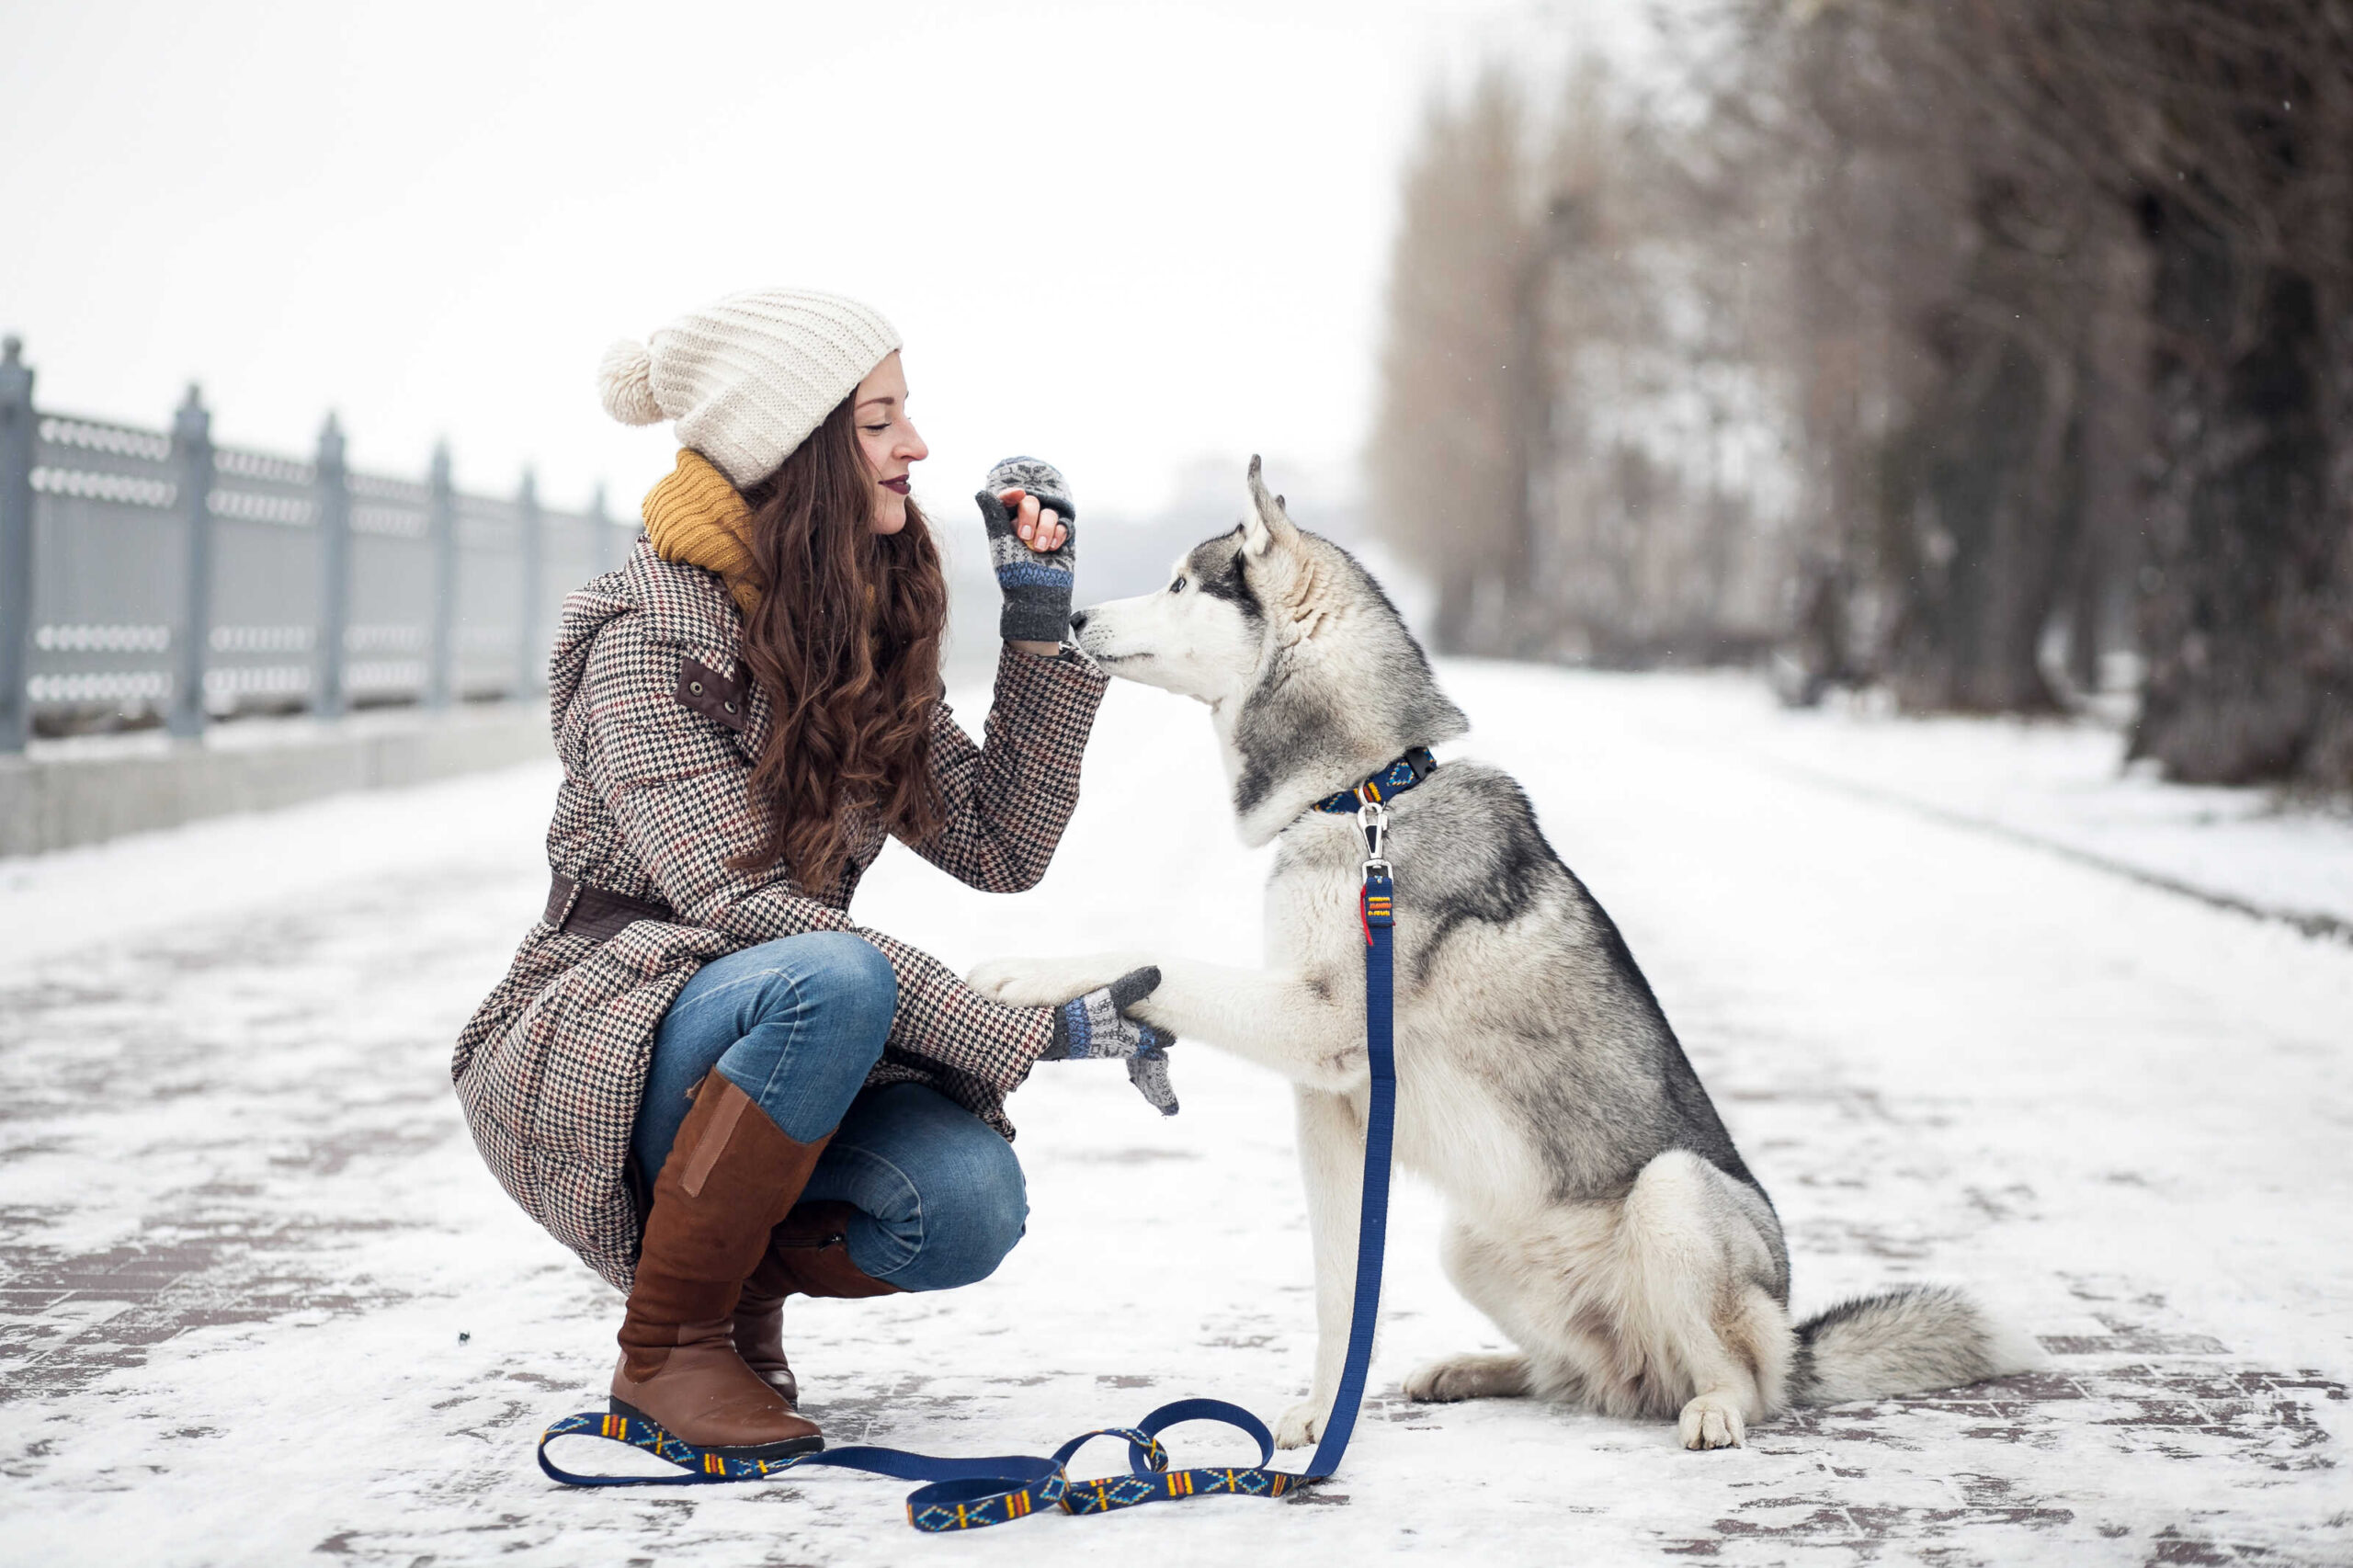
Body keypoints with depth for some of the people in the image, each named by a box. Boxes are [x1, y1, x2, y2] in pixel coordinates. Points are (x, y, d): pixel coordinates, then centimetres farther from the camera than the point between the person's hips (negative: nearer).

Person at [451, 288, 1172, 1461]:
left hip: (769, 1048, 6)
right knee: (829, 982, -37)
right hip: (597, 1051, -5)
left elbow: (999, 845, 3)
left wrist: (1043, 624, -4)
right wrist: (1031, 1032, -28)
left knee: (967, 1205, -25)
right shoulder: (646, 638, -17)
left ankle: (750, 1274, 6)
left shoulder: (862, 635, 7)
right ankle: (667, 1345, -19)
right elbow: (746, 909, -26)